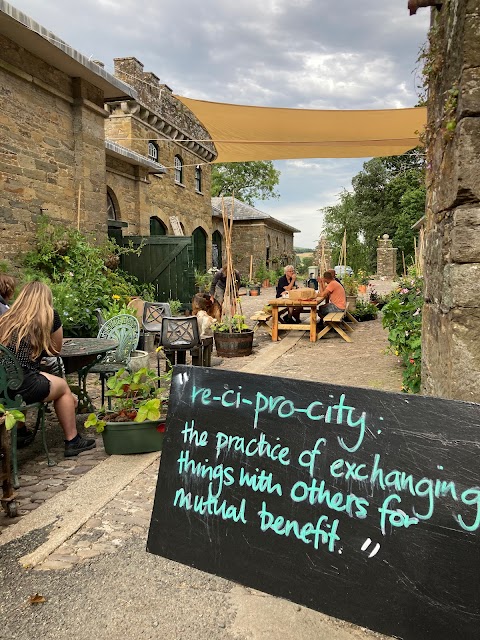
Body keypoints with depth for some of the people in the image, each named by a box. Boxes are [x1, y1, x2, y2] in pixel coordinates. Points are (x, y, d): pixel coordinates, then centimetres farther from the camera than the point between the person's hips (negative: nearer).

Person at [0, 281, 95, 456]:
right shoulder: (50, 316, 6)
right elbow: (56, 350, 18)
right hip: (22, 386, -5)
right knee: (62, 386, 22)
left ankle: (19, 432, 39)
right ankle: (72, 441, 29)